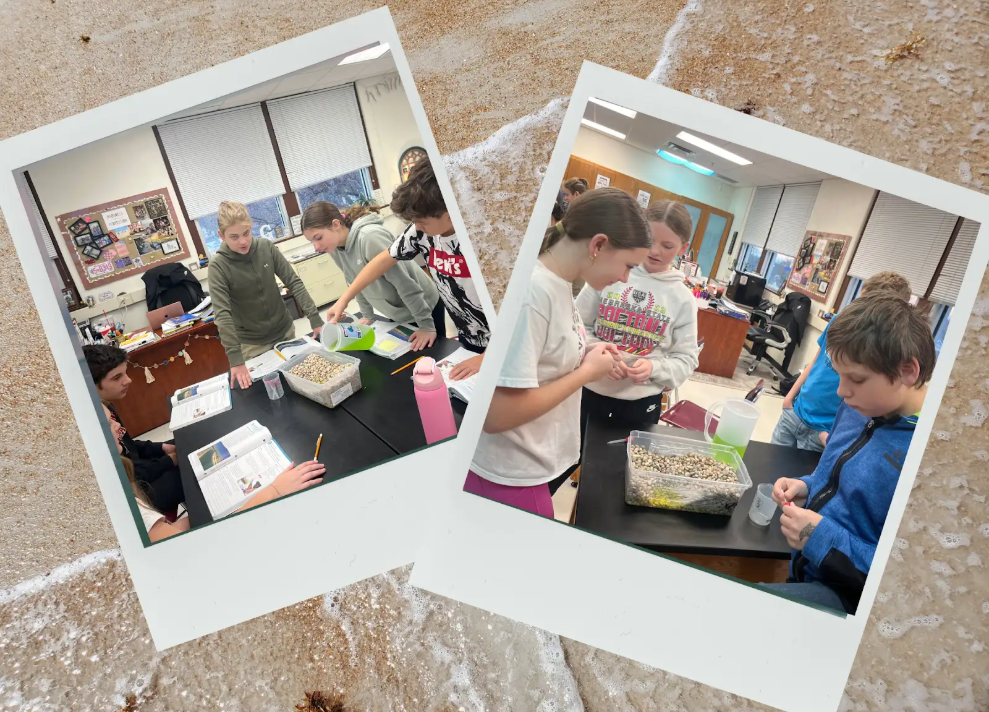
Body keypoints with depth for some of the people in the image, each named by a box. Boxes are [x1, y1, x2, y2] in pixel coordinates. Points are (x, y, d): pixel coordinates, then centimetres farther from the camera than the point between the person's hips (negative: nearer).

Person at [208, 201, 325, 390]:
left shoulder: (266, 247, -8)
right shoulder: (218, 266, -16)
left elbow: (294, 282, -6)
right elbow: (223, 314, -23)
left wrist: (314, 317, -16)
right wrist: (235, 359, -32)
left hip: (285, 331, 3)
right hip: (253, 344, -3)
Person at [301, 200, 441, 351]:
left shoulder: (370, 238, -31)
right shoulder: (336, 247, -7)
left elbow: (404, 282, -30)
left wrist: (427, 325, -27)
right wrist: (367, 316, 10)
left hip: (424, 308, -7)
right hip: (395, 314, 7)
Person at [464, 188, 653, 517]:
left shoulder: (556, 282, 1)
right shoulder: (533, 292, -26)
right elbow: (497, 414, -29)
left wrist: (586, 355, -1)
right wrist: (586, 372, -19)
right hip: (510, 478, -9)